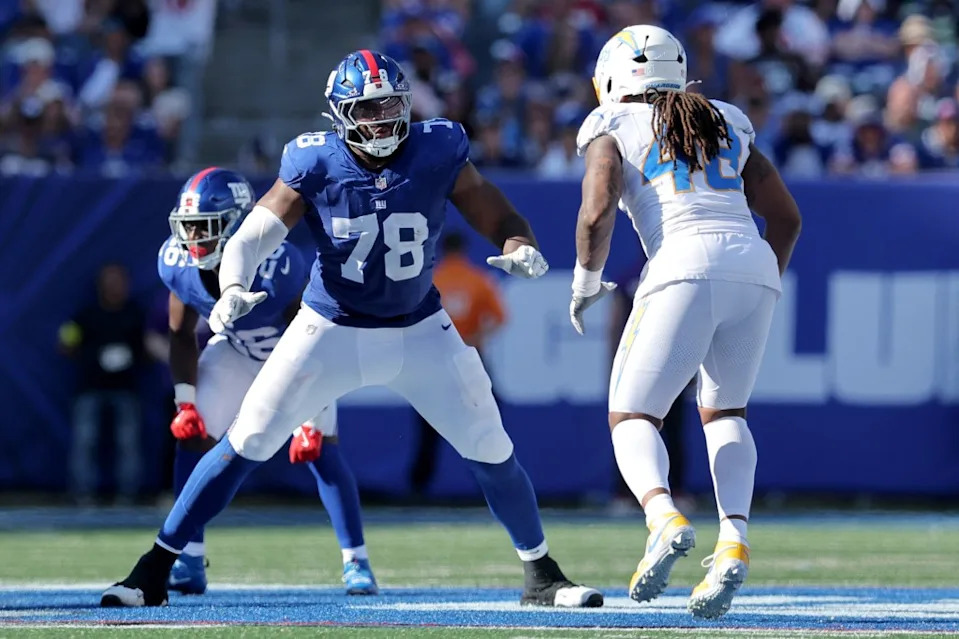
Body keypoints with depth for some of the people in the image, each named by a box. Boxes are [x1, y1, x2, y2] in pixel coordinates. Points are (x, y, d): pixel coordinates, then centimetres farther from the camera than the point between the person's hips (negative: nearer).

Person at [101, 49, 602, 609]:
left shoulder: (438, 154, -13)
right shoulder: (316, 165, -16)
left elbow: (498, 217, -6)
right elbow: (253, 237, -18)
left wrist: (521, 249, -30)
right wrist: (234, 288, -39)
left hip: (421, 332, 1)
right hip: (331, 330, -1)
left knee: (491, 450, 0)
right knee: (247, 444, -7)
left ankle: (542, 577, 20)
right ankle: (154, 573, 1)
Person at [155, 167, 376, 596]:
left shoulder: (276, 266, -39)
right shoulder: (177, 263, -25)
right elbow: (182, 336, -6)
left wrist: (311, 422, -27)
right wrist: (185, 403, -15)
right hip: (235, 350, 4)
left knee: (320, 450, -14)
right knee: (191, 436, -10)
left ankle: (356, 562, -3)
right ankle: (189, 561, -2)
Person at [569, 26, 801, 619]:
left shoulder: (615, 129, 12)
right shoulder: (727, 125, 27)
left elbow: (596, 213, -4)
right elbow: (787, 218, 25)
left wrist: (586, 282, 12)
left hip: (687, 267, -5)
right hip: (756, 268, 5)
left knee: (632, 417, 5)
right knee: (723, 412, 24)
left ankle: (665, 519, -26)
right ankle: (734, 541, 1)